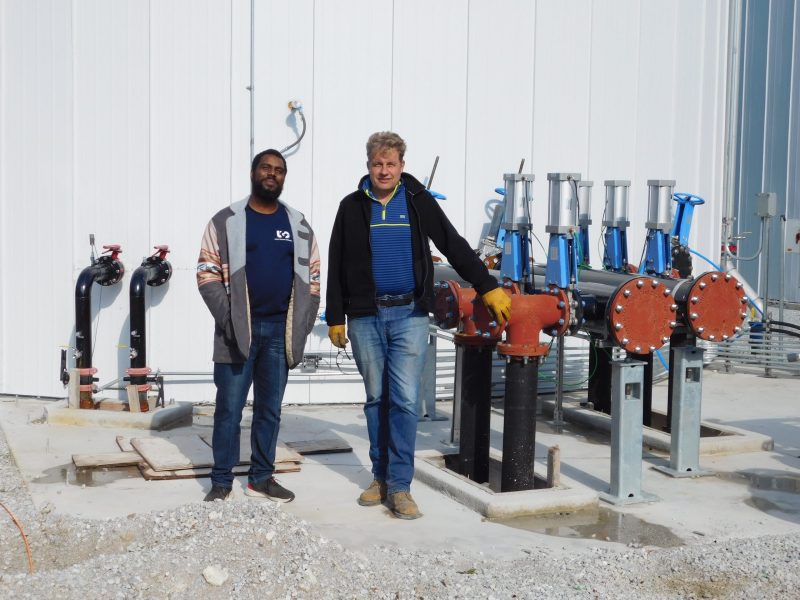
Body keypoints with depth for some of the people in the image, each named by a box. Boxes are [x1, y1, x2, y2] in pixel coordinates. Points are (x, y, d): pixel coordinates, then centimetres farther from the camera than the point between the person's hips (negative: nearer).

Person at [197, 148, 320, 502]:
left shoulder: (299, 226, 11)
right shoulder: (226, 221, 1)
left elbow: (311, 277, 13)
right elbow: (207, 273, -3)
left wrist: (303, 322, 2)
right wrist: (227, 318, -13)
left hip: (280, 330, 3)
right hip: (238, 329, -3)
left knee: (270, 409, 10)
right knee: (230, 408, 0)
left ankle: (261, 478, 20)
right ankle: (221, 481, 10)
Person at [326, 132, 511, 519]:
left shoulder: (417, 201, 5)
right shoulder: (352, 207, 7)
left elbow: (455, 247, 5)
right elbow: (337, 267, 9)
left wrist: (488, 287, 0)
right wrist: (335, 318, 6)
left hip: (409, 315, -1)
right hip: (365, 316, 1)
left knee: (404, 400, -6)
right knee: (376, 398, 9)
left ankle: (399, 486, -1)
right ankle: (381, 476, 20)